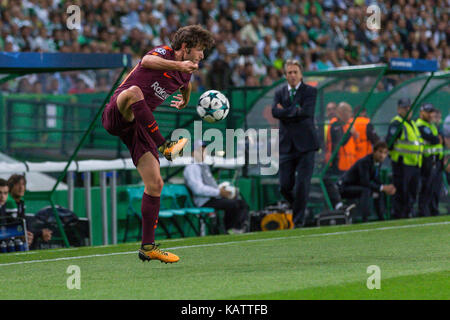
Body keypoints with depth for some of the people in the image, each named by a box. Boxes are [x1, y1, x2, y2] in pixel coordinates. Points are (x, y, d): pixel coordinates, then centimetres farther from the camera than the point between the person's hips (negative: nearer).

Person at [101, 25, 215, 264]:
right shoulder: (164, 53, -8)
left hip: (139, 125, 8)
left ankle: (148, 247, 4)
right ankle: (165, 146, -49)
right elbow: (148, 61, -35)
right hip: (115, 116, -7)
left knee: (155, 184, -1)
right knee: (133, 92, -42)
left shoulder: (185, 73, 15)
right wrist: (178, 65, -43)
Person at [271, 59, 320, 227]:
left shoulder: (310, 91, 1)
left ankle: (299, 220, 1)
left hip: (305, 144, -3)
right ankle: (298, 206, 25)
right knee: (285, 186, -1)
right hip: (287, 145, 3)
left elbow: (306, 112, -14)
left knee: (302, 185, -7)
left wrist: (285, 111, -6)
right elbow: (275, 112, -6)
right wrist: (295, 111, -11)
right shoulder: (280, 92, 12)